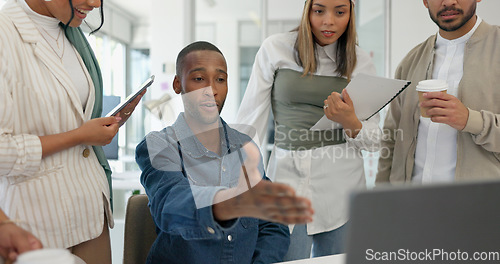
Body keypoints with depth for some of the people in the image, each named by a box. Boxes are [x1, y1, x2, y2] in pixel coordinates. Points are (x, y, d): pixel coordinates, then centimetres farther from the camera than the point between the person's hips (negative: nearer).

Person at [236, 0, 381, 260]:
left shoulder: (360, 61, 5)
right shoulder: (275, 48, -1)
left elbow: (373, 139, 5)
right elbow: (249, 122, 0)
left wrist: (350, 122, -16)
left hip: (341, 180, 2)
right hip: (288, 174, -2)